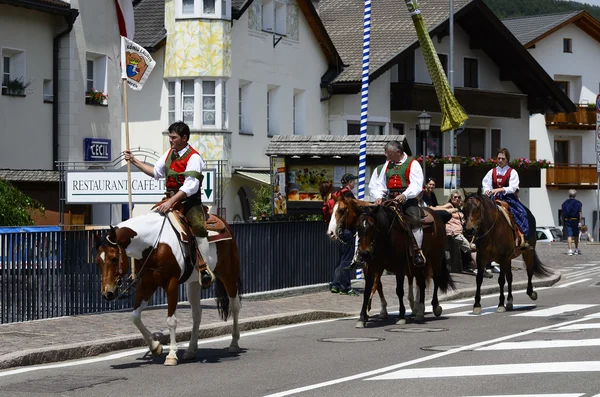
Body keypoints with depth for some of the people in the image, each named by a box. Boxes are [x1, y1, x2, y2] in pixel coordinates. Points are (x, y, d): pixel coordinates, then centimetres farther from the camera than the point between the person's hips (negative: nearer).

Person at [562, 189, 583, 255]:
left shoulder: (565, 203, 6)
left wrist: (563, 221, 11)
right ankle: (577, 249, 24)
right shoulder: (577, 203, -2)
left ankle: (570, 250, -14)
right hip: (575, 221, -1)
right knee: (576, 235, 14)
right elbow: (579, 213, -9)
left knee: (569, 235, -3)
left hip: (567, 221, 1)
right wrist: (580, 222, -10)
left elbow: (563, 213, 6)